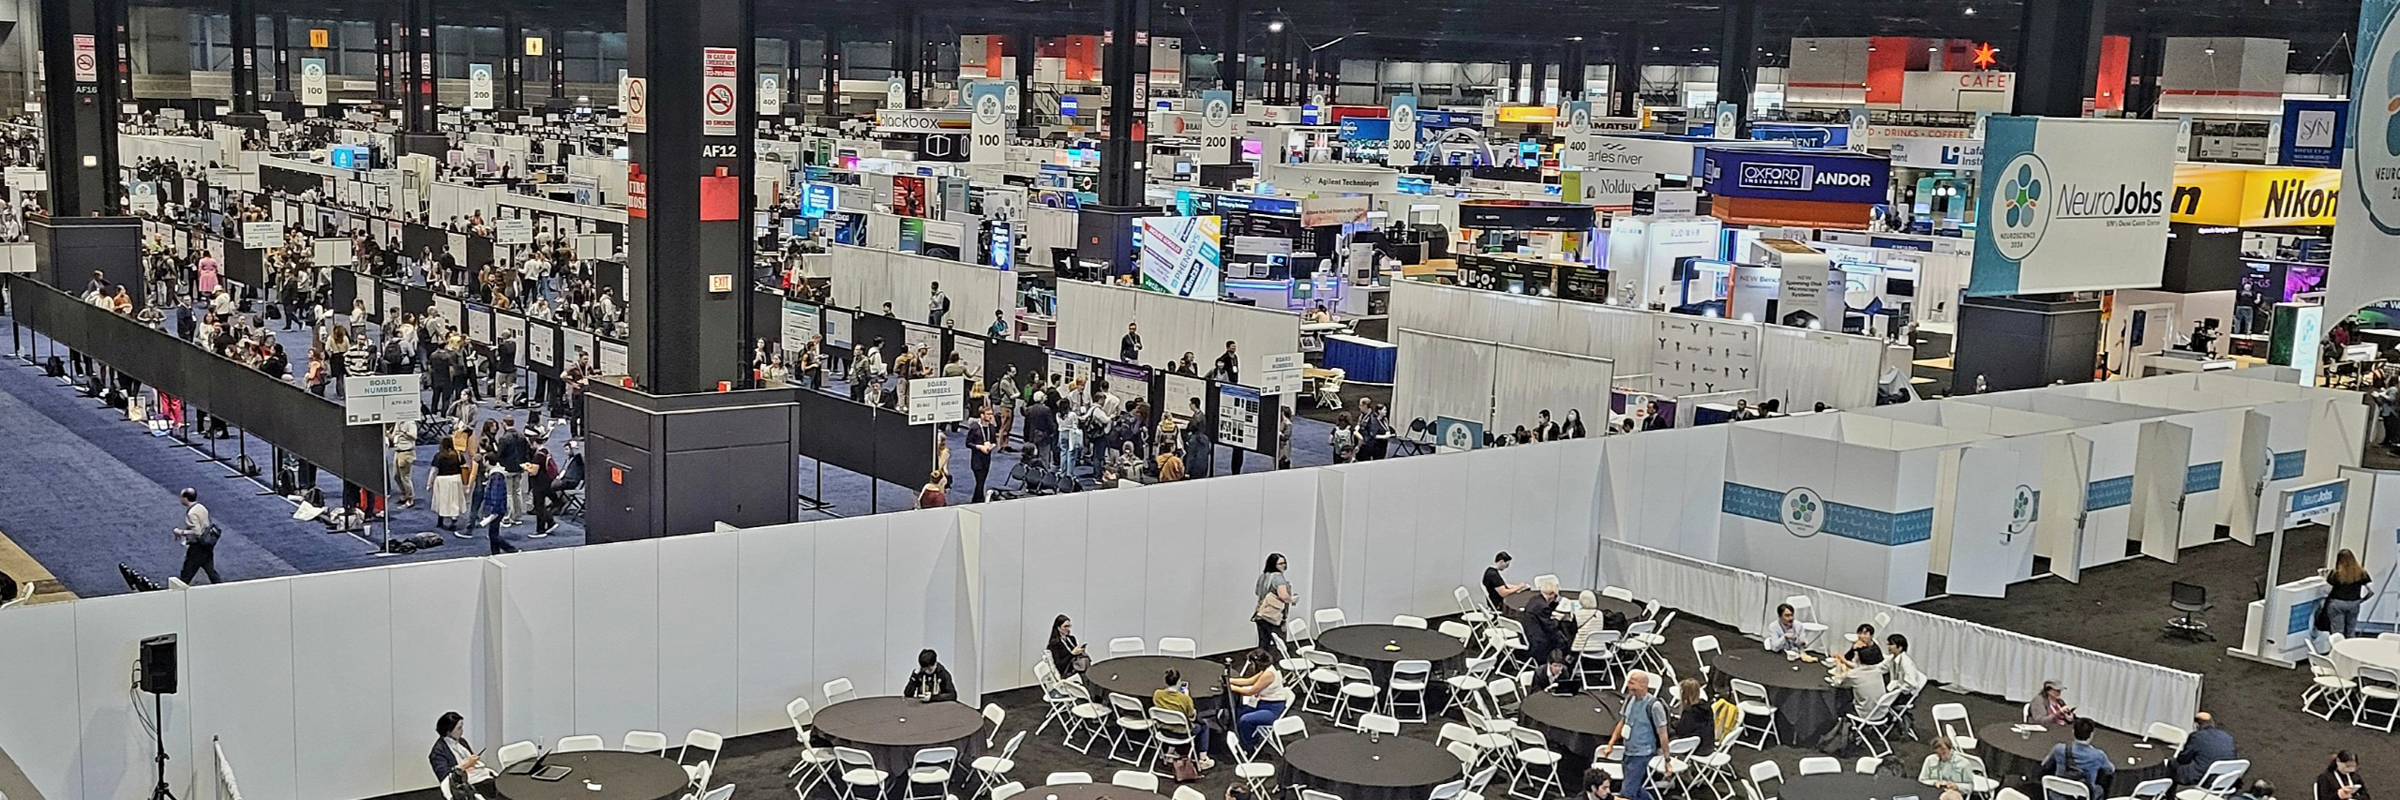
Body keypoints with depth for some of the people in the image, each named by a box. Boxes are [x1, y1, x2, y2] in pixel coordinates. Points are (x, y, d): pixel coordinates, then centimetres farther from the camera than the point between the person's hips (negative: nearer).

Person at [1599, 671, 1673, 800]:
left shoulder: (1654, 705, -18)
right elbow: (1622, 722, 16)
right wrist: (1611, 744, 13)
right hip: (1628, 752, 8)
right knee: (1636, 789, 18)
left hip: (1642, 754, -7)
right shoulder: (1630, 699, 3)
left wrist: (1667, 760, -10)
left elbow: (1662, 734, -13)